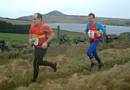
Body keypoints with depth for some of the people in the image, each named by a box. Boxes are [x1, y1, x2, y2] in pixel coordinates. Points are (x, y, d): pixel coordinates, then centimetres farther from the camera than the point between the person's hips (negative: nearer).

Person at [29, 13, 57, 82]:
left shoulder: (44, 26, -22)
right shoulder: (32, 25, 0)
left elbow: (52, 34, -16)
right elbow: (30, 33, 17)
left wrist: (46, 42, -25)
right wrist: (30, 39, -3)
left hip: (42, 47, -8)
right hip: (36, 47, 8)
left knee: (36, 63, -5)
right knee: (39, 62, 16)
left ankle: (34, 79, 14)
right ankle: (53, 65, 37)